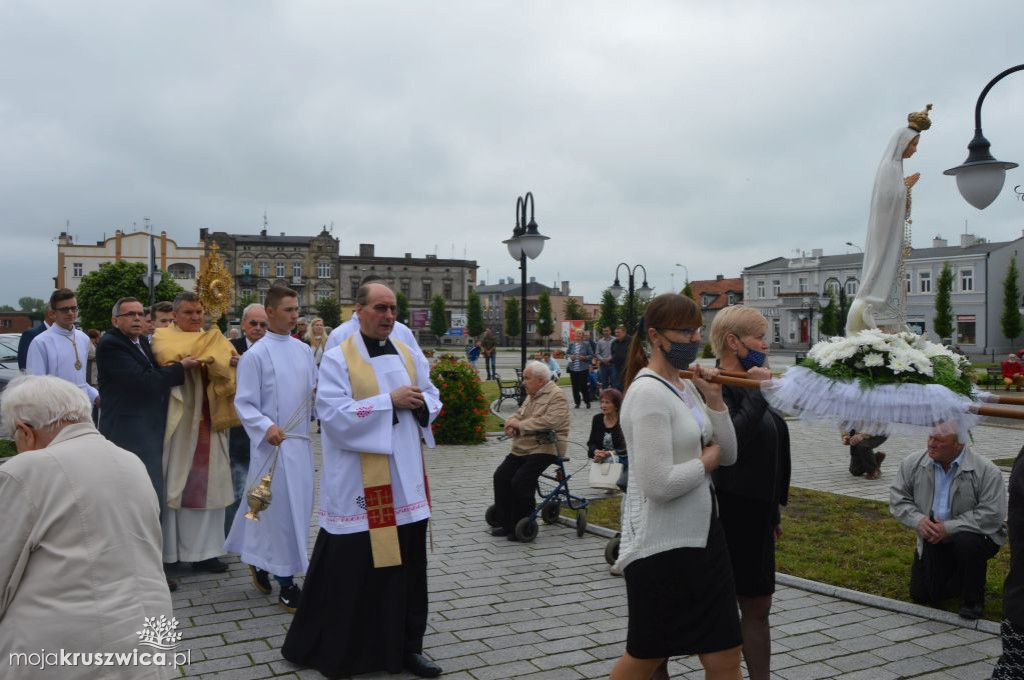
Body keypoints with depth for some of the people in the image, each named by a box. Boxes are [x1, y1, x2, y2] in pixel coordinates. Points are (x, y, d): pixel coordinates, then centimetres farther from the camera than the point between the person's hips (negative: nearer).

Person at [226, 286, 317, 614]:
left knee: (300, 505, 13)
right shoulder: (256, 355, -8)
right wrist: (266, 427, -24)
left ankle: (260, 562, 35)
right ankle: (286, 583, 10)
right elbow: (244, 403, -9)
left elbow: (315, 390, 15)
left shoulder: (304, 350, 9)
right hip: (273, 443, -6)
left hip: (301, 441, 6)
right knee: (281, 510, -2)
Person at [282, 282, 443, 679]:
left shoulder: (409, 355, 10)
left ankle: (407, 646, 24)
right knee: (350, 567, 3)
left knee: (407, 564, 11)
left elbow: (433, 398, 14)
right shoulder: (338, 359, -8)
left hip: (405, 478, 6)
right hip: (358, 482, -5)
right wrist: (390, 400, -19)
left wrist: (420, 404, -9)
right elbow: (334, 414, -19)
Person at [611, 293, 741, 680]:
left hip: (702, 535, 9)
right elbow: (659, 484, -27)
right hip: (661, 545, -8)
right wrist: (705, 460, -10)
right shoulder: (648, 393, -20)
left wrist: (714, 400, -3)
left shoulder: (686, 388, 8)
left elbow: (728, 456, 10)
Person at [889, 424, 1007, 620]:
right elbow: (897, 497, -2)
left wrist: (949, 527, -27)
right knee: (921, 595, 2)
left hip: (973, 535, -3)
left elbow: (992, 514, -24)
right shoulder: (913, 464, -9)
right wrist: (918, 520, -20)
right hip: (932, 540, 4)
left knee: (967, 543, -39)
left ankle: (974, 600, -11)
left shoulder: (986, 471, -20)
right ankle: (961, 576, 34)